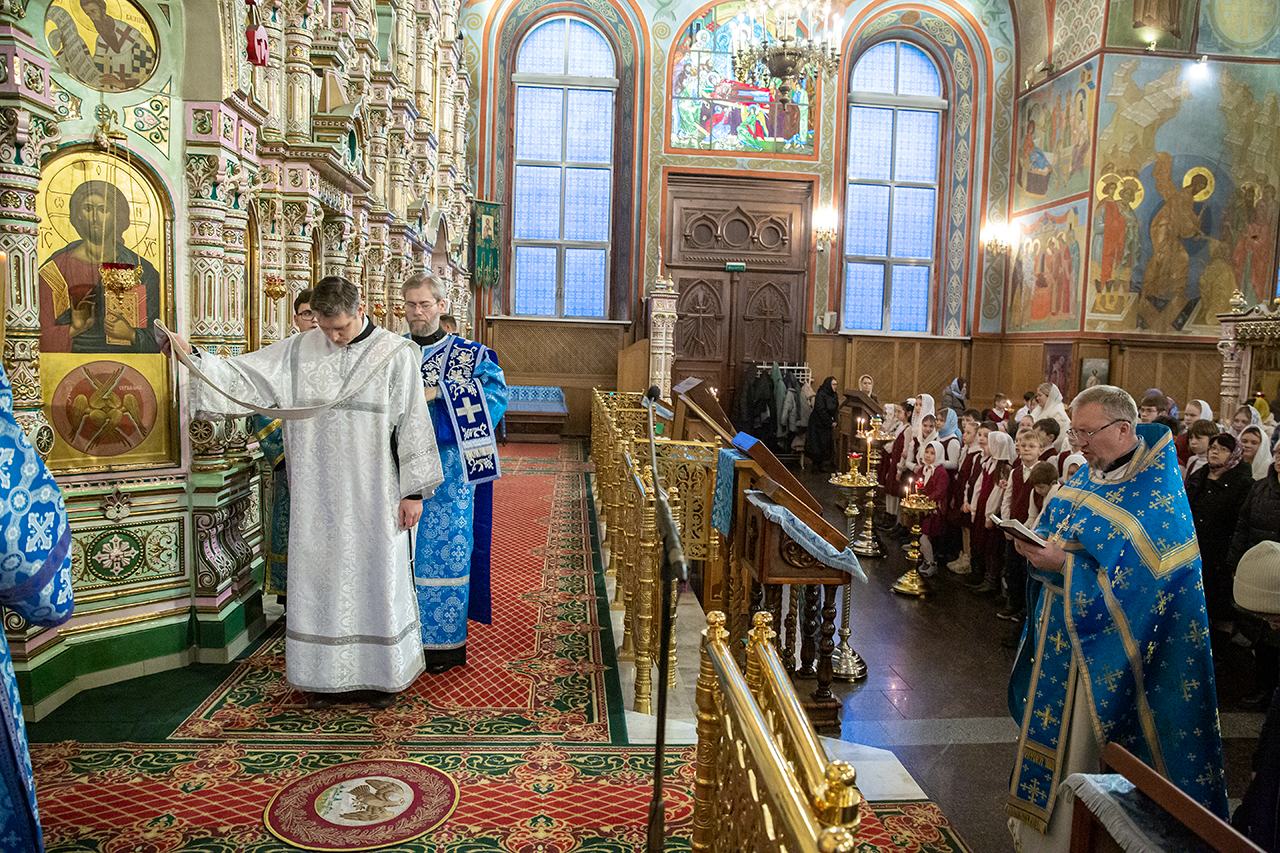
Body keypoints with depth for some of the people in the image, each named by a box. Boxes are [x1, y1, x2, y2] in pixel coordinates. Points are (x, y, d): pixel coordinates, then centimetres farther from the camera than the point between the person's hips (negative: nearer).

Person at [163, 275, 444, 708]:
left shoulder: (396, 355, -6)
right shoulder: (297, 352, 3)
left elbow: (413, 424, -5)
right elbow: (242, 375, 5)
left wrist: (414, 491, -6)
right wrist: (192, 356, -10)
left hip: (373, 494, -3)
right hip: (317, 496, 3)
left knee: (376, 579, 6)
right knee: (320, 577, 10)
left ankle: (381, 673, 22)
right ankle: (327, 674, 25)